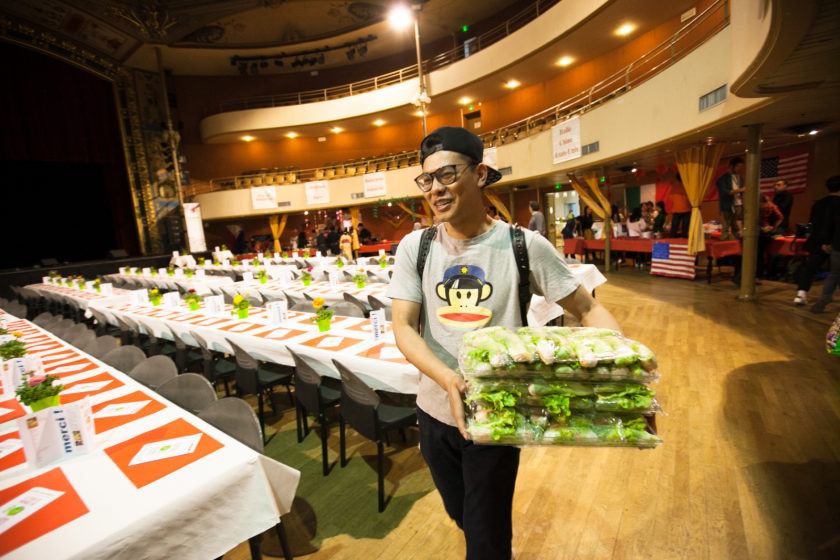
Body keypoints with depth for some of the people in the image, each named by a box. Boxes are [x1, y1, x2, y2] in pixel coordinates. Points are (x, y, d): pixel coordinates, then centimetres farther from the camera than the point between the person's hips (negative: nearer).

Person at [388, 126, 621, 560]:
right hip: (435, 410, 4)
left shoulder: (524, 246, -12)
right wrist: (448, 379, -29)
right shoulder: (416, 247, -7)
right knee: (459, 513, 27)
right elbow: (402, 326, -12)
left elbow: (588, 309, -5)